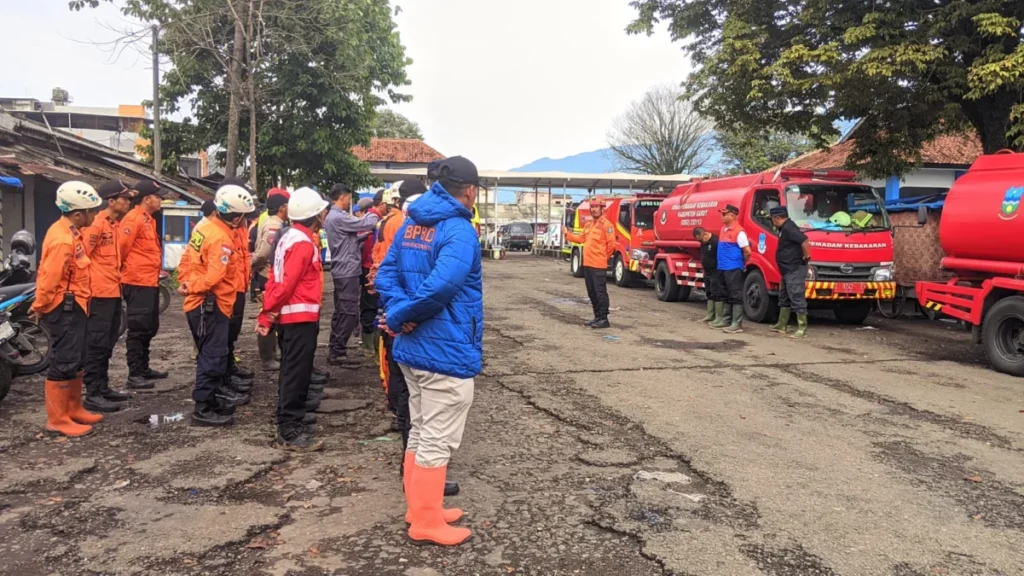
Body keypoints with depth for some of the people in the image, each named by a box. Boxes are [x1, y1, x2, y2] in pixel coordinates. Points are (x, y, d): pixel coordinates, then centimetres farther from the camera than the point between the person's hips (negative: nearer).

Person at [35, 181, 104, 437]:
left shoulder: (72, 233, 10)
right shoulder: (63, 240, -23)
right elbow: (50, 278, -22)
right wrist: (40, 307, -10)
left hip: (75, 306, 11)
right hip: (65, 309, -11)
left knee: (75, 361, 18)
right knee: (63, 363, -4)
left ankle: (73, 410, 30)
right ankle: (57, 419, 5)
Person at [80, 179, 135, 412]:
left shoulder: (116, 224, 14)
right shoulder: (97, 224, -14)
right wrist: (90, 282, -14)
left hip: (113, 291, 10)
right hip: (100, 293, -10)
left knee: (107, 343, 15)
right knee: (97, 344, -5)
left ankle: (103, 387, 25)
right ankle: (92, 395, 0)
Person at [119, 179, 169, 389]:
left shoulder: (148, 219, 16)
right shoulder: (133, 219, -14)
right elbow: (121, 248, -18)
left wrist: (155, 275, 16)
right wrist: (126, 270, -8)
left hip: (150, 282, 10)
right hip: (138, 283, -10)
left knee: (149, 328, 17)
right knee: (138, 329, -6)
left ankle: (143, 368, 27)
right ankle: (134, 374, -1)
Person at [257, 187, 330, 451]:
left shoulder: (290, 236, 14)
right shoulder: (303, 243, -16)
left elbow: (276, 278, 13)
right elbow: (287, 283, -21)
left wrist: (267, 313, 11)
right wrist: (270, 312, -10)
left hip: (289, 316, 10)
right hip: (300, 317, -10)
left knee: (292, 373, 16)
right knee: (296, 375, -5)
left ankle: (290, 425, 25)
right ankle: (290, 433, 0)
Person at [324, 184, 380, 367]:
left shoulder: (332, 217, 16)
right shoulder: (339, 218, -17)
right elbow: (366, 224, -17)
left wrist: (361, 238, 4)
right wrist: (374, 214, 2)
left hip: (341, 271, 11)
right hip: (348, 271, -11)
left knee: (341, 312, 13)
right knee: (349, 312, -7)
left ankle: (334, 351, 18)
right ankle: (339, 353, -4)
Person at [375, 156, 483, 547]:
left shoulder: (412, 224, 9)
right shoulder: (459, 230, -18)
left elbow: (386, 275, 4)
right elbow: (441, 285, -31)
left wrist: (400, 313, -10)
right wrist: (399, 317, -19)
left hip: (412, 347, 9)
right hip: (447, 352, -9)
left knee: (421, 432, 20)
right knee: (438, 439, 4)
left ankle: (419, 507, 33)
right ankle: (427, 523, 16)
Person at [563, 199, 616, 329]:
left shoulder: (606, 225, -11)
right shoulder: (588, 224, 16)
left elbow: (611, 244, -13)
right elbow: (581, 239, 21)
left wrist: (603, 257, -3)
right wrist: (568, 233, 15)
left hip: (599, 265, -9)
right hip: (587, 264, 9)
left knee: (600, 292, -6)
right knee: (591, 292, 13)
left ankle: (604, 319, -2)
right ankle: (597, 317, 22)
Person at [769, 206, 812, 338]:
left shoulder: (788, 228, -18)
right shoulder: (785, 228, 14)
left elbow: (805, 242, -28)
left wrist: (806, 257, -18)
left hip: (795, 269, -11)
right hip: (788, 270, 11)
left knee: (797, 298, -9)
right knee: (784, 297, 17)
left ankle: (802, 328, -6)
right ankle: (782, 325, 25)